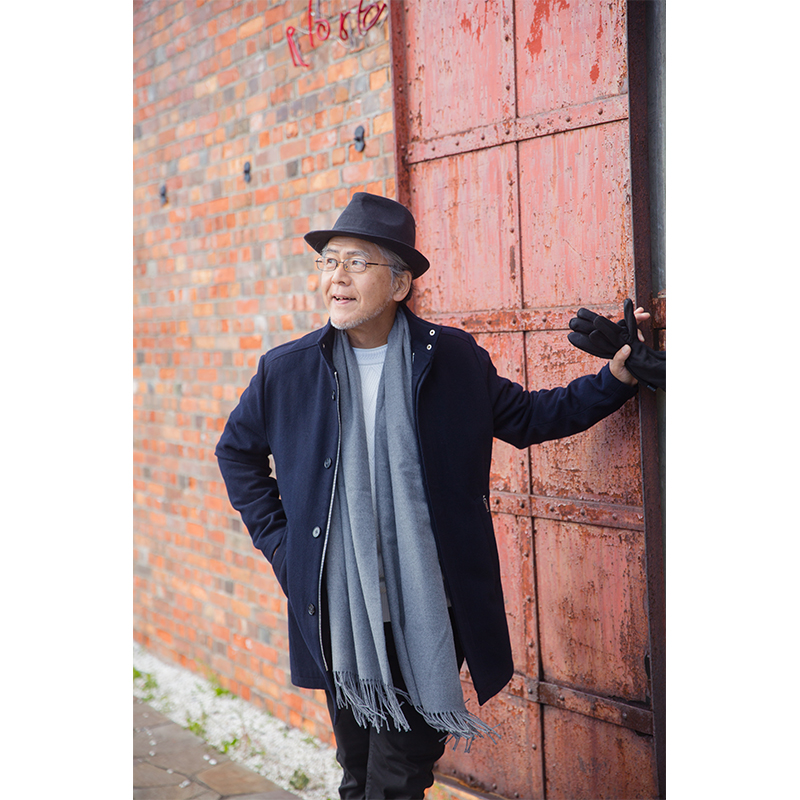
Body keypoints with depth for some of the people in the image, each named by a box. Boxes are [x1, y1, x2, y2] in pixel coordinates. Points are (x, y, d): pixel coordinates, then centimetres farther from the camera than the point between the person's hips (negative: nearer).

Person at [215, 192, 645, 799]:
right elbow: (238, 451, 17)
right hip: (338, 613, 2)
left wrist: (617, 377, -2)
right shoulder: (286, 370, 0)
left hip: (427, 611, -1)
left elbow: (528, 417, 10)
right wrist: (277, 538, 9)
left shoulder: (455, 359, -2)